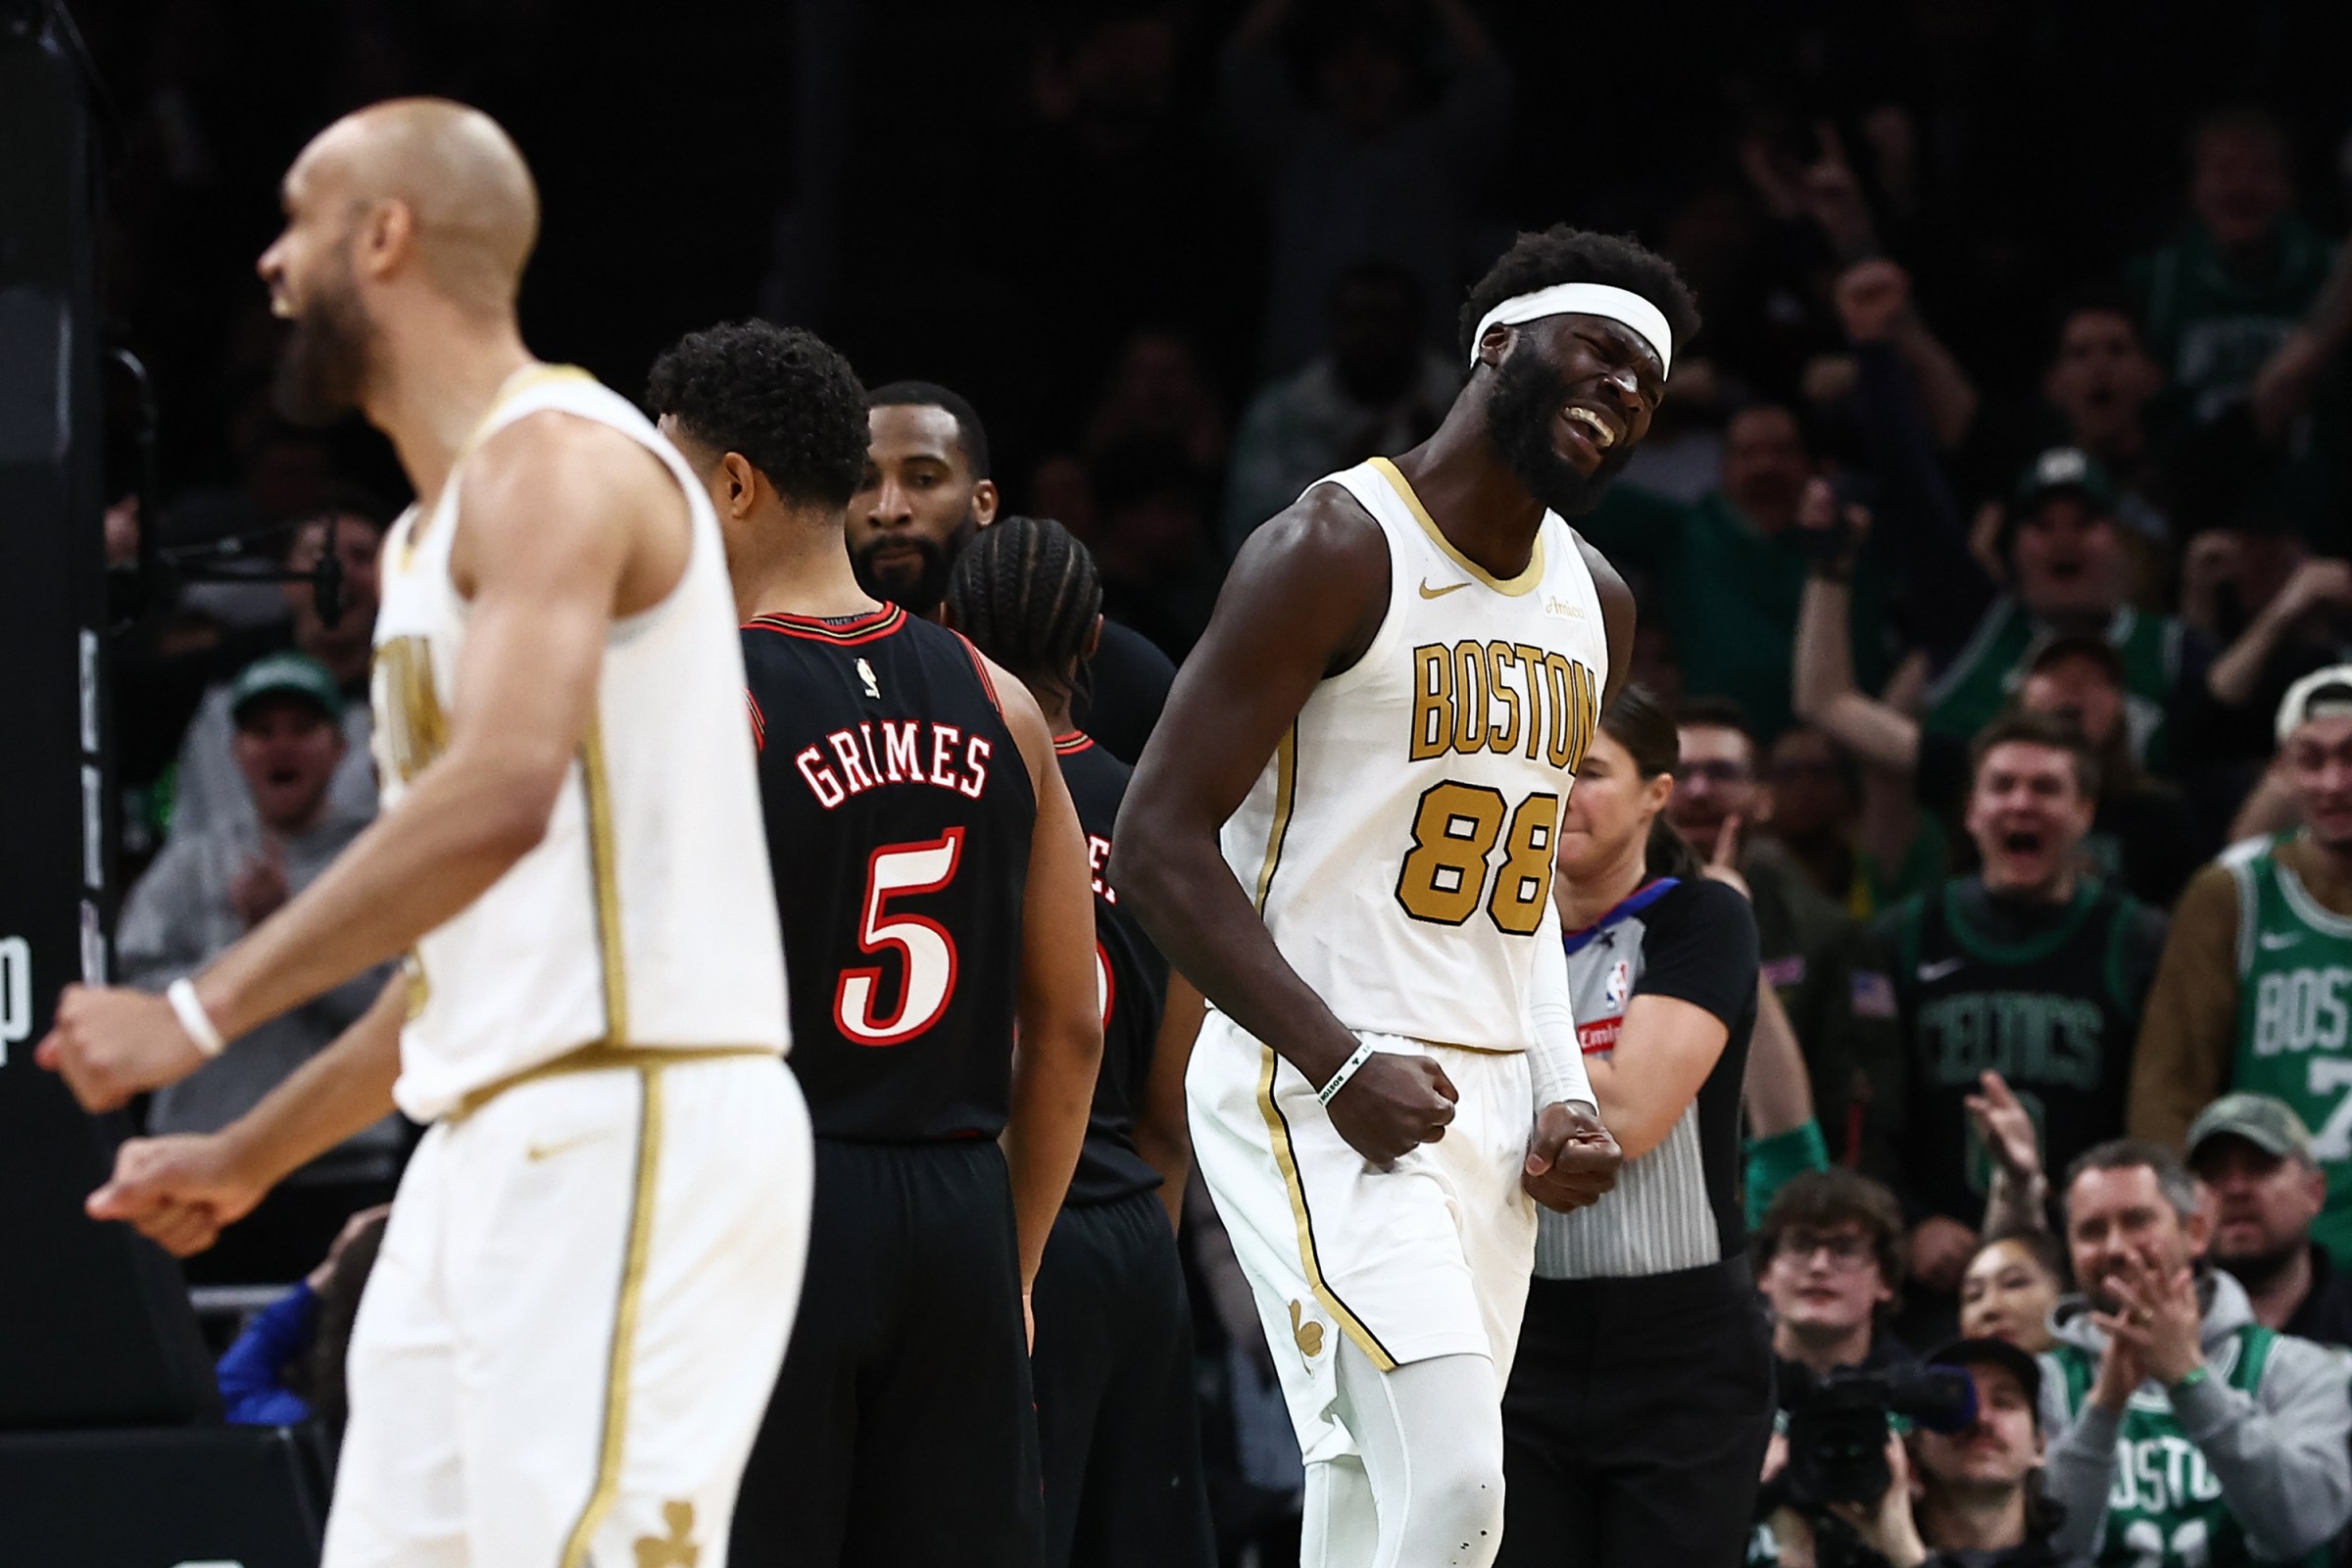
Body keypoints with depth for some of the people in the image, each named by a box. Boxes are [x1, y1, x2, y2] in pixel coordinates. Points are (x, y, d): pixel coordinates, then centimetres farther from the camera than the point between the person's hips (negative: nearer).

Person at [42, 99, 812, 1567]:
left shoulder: (556, 458, -9)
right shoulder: (439, 529, 22)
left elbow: (501, 795, -26)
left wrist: (201, 1013, -25)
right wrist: (251, 1155, 29)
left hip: (630, 1130, -10)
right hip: (495, 1148, 10)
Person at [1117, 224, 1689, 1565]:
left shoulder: (1595, 606, 15)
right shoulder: (1339, 549, -10)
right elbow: (1160, 843, -14)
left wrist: (1563, 1097, 10)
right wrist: (1340, 1064, -21)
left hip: (1488, 1103, 8)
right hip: (1313, 1094, -8)